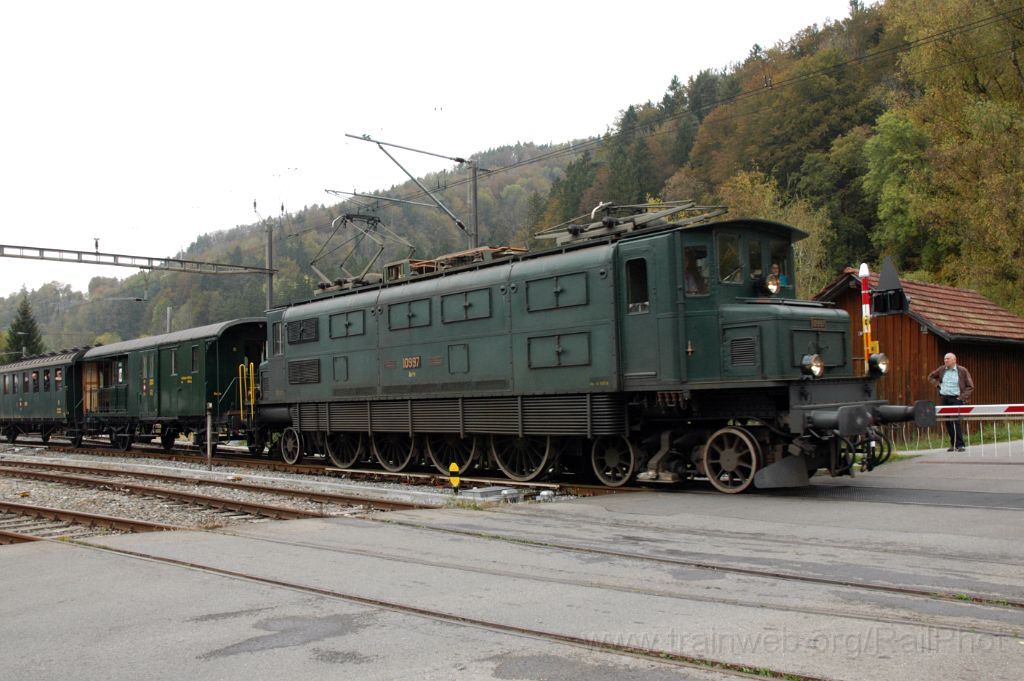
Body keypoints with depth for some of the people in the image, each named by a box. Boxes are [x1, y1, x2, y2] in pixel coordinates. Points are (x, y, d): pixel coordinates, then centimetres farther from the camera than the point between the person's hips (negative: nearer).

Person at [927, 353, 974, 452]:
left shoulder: (962, 371, -1)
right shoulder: (942, 369, 8)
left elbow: (970, 387, 1)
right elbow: (931, 377, 25)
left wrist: (962, 397, -9)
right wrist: (937, 385, 9)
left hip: (956, 399, -4)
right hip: (944, 398, 4)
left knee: (957, 421, -13)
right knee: (947, 422, 5)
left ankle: (960, 445, -10)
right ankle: (953, 443, 16)